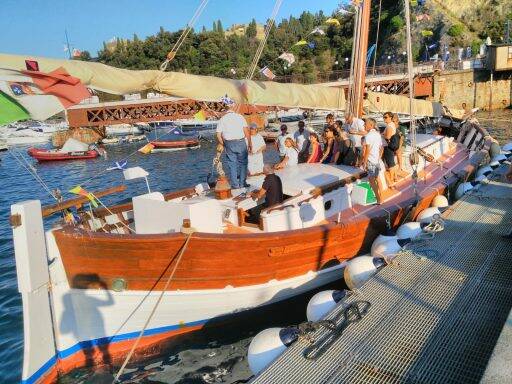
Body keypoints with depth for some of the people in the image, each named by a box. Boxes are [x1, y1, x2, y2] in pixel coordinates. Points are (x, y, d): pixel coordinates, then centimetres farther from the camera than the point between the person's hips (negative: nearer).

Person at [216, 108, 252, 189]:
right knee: (243, 162, 10)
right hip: (240, 142, -1)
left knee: (232, 164, 8)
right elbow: (246, 131, -4)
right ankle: (242, 183, 12)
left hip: (229, 143, 1)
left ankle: (235, 184, 10)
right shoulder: (239, 116, 8)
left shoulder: (222, 119, 11)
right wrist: (250, 143, 0)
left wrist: (224, 145, 15)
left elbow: (218, 135, 4)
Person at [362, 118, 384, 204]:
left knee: (372, 180, -2)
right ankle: (380, 197, 28)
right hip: (377, 160, 8)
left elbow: (367, 150, -19)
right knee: (377, 178, 18)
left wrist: (364, 162, -14)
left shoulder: (368, 136, -15)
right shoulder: (378, 134, 9)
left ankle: (378, 199, 0)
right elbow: (381, 148, 14)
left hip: (370, 161, -8)